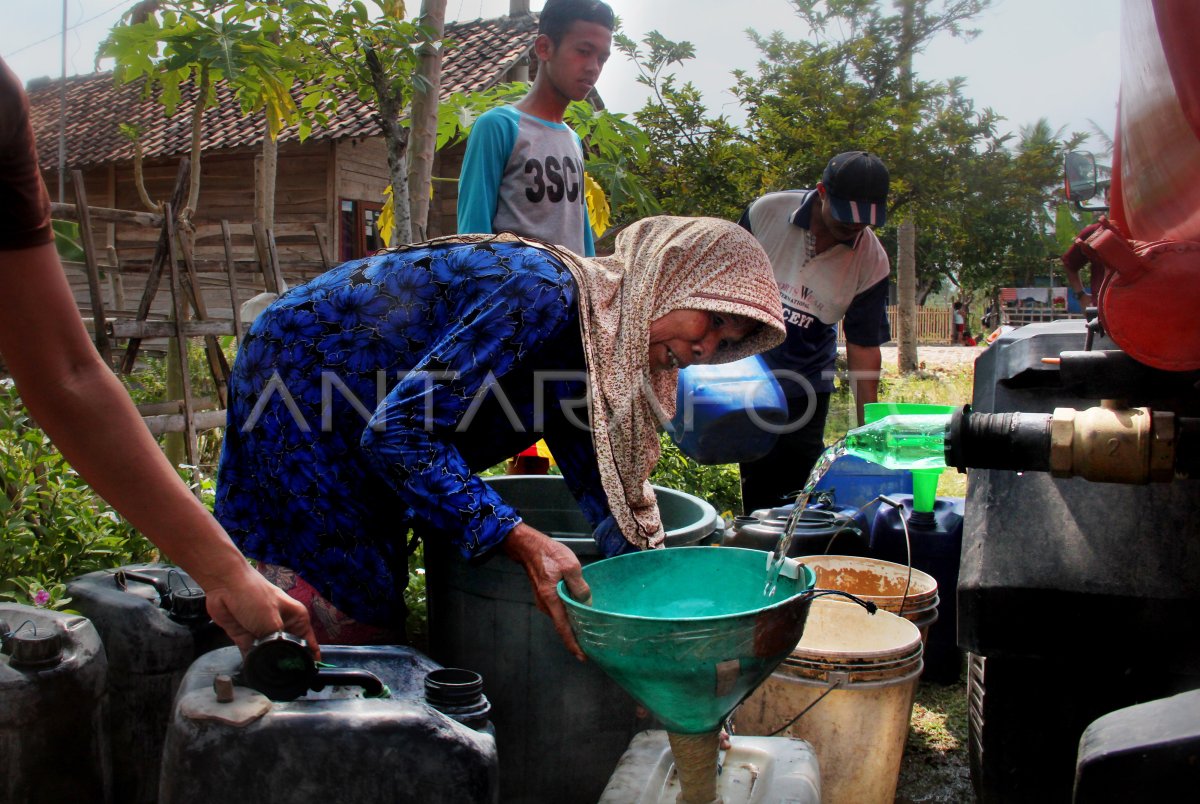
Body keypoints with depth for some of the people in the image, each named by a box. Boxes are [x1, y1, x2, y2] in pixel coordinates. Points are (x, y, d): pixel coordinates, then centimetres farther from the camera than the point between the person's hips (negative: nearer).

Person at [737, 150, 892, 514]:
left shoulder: (871, 261, -13)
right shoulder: (766, 212, -14)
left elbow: (863, 346, -7)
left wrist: (867, 427, -6)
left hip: (806, 380, 0)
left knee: (798, 484, 1)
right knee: (757, 479, 5)